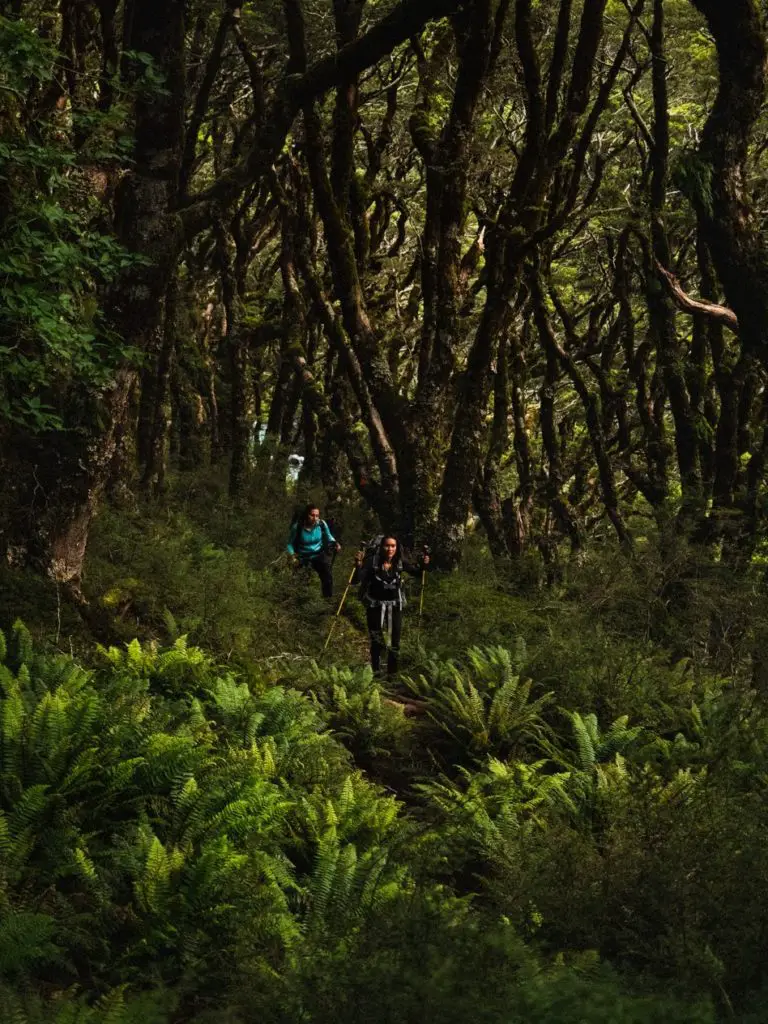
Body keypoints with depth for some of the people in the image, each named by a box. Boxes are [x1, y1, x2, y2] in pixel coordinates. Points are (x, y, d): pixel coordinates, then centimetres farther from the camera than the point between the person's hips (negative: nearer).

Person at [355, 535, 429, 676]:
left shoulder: (400, 563, -8)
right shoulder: (372, 561, -16)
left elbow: (415, 571, 7)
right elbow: (358, 579, -22)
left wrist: (423, 564, -13)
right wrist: (359, 565, -40)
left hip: (395, 606, 2)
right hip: (375, 605, -2)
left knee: (395, 642, 5)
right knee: (377, 641, 6)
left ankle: (392, 673, 18)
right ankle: (375, 672, 20)